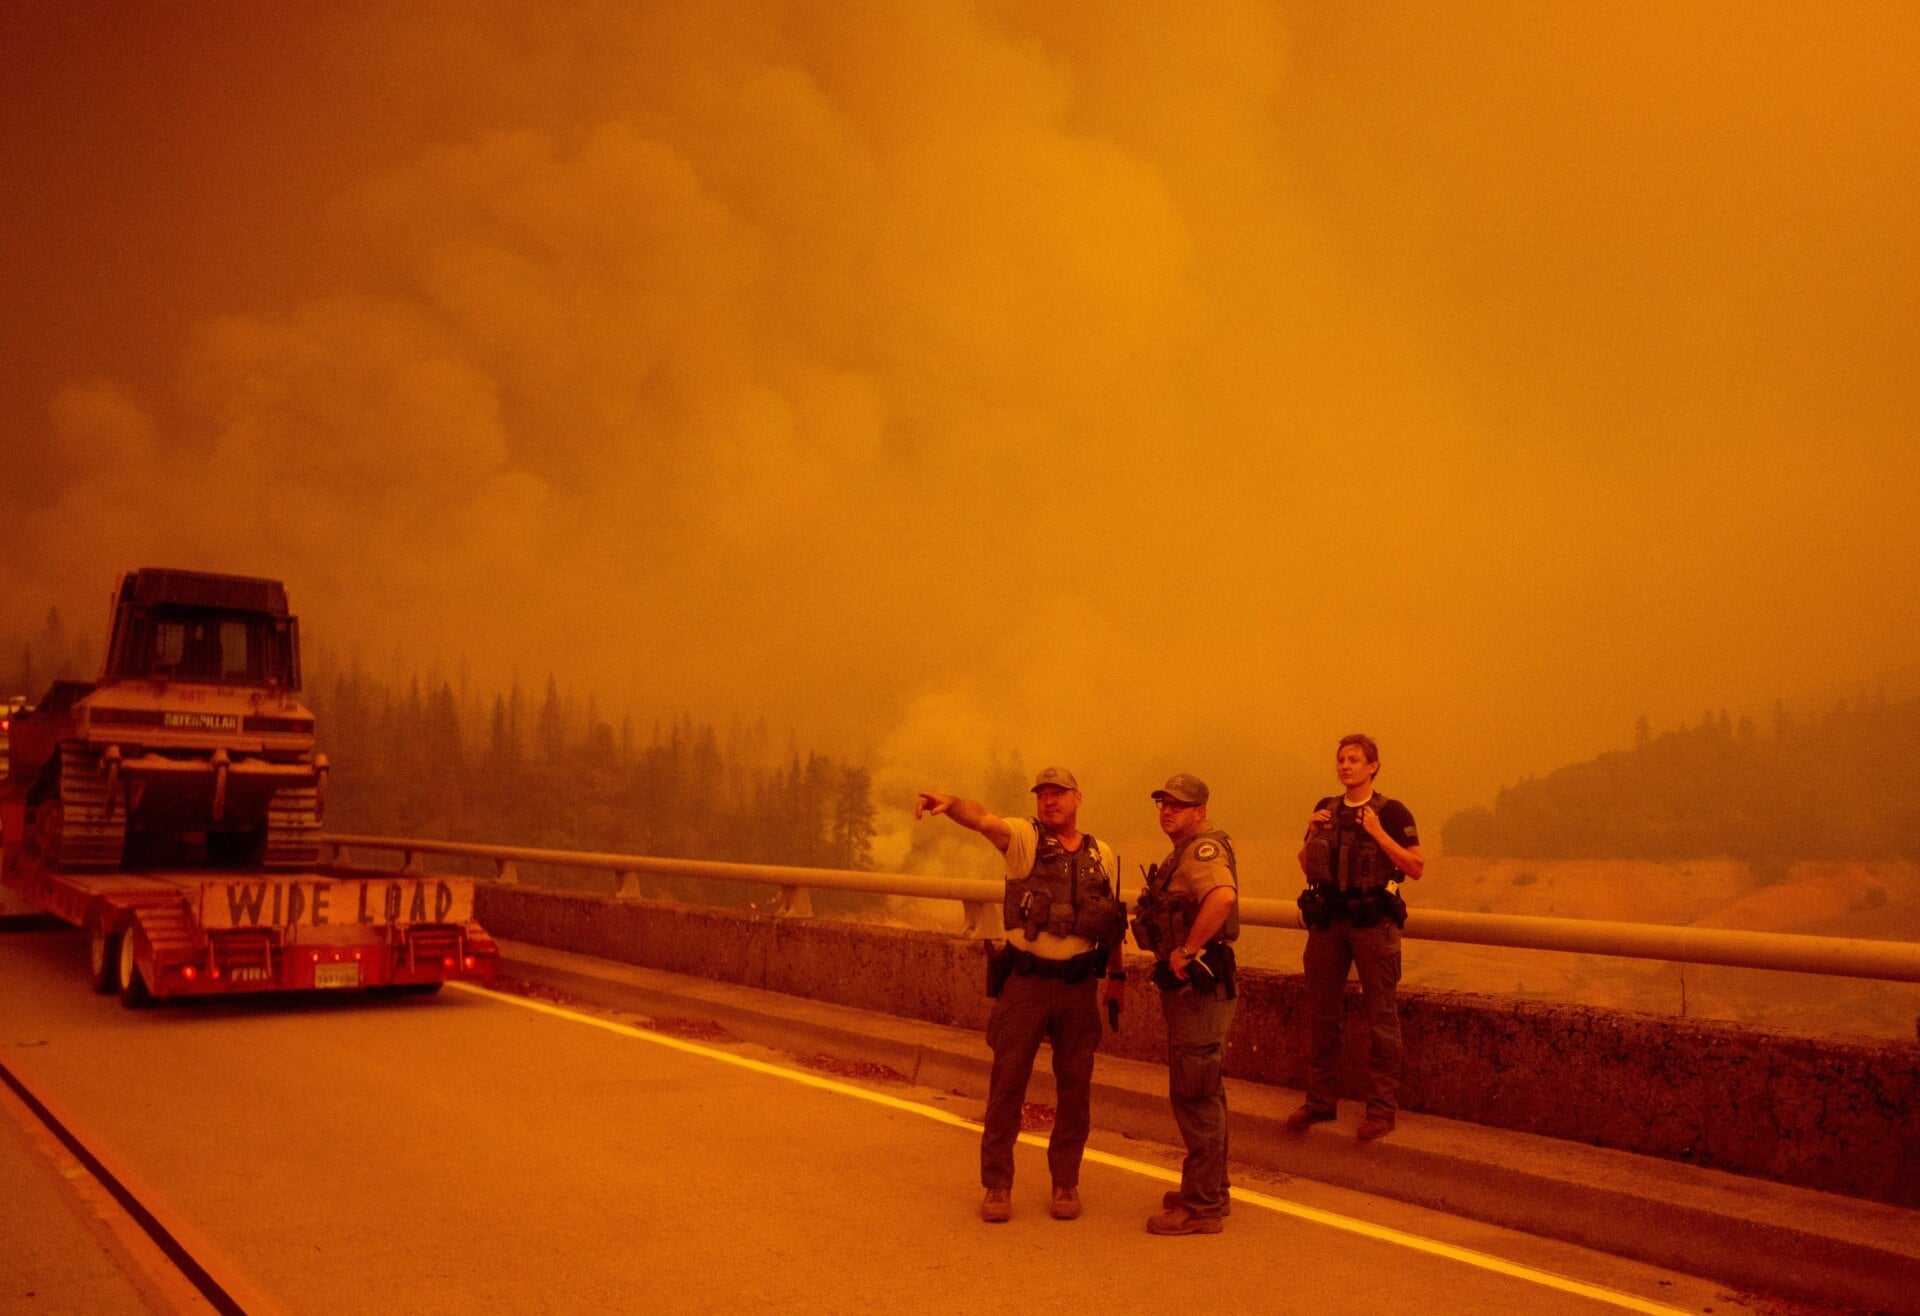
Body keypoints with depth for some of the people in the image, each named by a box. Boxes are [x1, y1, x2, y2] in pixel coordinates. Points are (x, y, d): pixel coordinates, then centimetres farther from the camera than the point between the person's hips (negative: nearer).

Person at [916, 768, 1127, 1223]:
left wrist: (1117, 977, 14)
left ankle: (1065, 1182, 23)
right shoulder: (1023, 838, -3)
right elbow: (981, 819, -24)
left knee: (1075, 1086, 8)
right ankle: (997, 1185, 14)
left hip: (1079, 984, 2)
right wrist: (949, 803, -44)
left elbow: (1113, 921, 15)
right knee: (1007, 1081, 1)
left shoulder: (1102, 855, 8)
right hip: (1025, 980, -2)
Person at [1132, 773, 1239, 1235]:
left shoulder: (1203, 848, -16)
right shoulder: (1183, 853, 18)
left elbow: (1223, 895, -37)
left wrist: (1187, 950, -29)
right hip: (1189, 988, 11)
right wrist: (1167, 951, 16)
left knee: (1195, 1096, -5)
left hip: (1199, 986, -11)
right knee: (1202, 1093, 18)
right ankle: (1210, 1192, 29)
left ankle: (1201, 1207, 2)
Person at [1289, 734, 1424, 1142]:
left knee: (1381, 1019, -1)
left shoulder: (1392, 812, -3)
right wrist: (1312, 835, -1)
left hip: (1372, 922, -5)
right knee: (1321, 1013, 9)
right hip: (1327, 921, 5)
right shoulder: (1326, 809, 12)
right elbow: (1306, 867, 17)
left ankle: (1382, 1109, 6)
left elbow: (1416, 867, -9)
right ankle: (1320, 1100, 19)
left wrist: (1378, 834, -16)